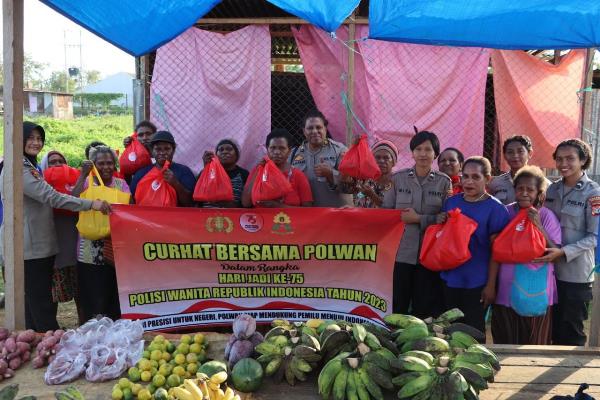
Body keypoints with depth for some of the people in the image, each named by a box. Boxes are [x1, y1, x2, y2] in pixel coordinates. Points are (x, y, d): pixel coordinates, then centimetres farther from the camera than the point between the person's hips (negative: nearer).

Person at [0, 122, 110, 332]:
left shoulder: (29, 167, 19)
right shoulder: (17, 169, -14)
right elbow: (51, 197, -22)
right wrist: (92, 204, -25)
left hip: (39, 244, 10)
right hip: (28, 246, -10)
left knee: (35, 300, 13)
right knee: (41, 303, -8)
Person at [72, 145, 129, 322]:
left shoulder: (121, 184, 10)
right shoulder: (86, 183, 5)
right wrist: (83, 176, -14)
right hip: (90, 254, -2)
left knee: (116, 301, 5)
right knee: (94, 302, 0)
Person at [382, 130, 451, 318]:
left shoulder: (444, 182, 2)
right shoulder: (398, 178, 4)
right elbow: (386, 211, 7)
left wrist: (419, 219, -11)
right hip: (401, 253, 1)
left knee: (424, 309, 8)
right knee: (396, 305, 6)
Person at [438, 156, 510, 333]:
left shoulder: (496, 208, -9)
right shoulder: (451, 202, 5)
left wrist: (491, 284, -11)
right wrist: (440, 223, -5)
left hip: (477, 283, -4)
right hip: (450, 279, 5)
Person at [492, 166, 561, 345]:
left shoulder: (546, 216, -4)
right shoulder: (506, 213, 3)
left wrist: (539, 226, -19)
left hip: (536, 293, -2)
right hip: (506, 291, 3)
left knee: (534, 345, 10)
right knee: (504, 345, 12)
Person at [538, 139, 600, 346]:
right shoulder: (552, 189, 7)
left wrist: (563, 252, -20)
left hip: (576, 274, -5)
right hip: (551, 270, 5)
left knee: (572, 334, 6)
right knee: (553, 329, 14)